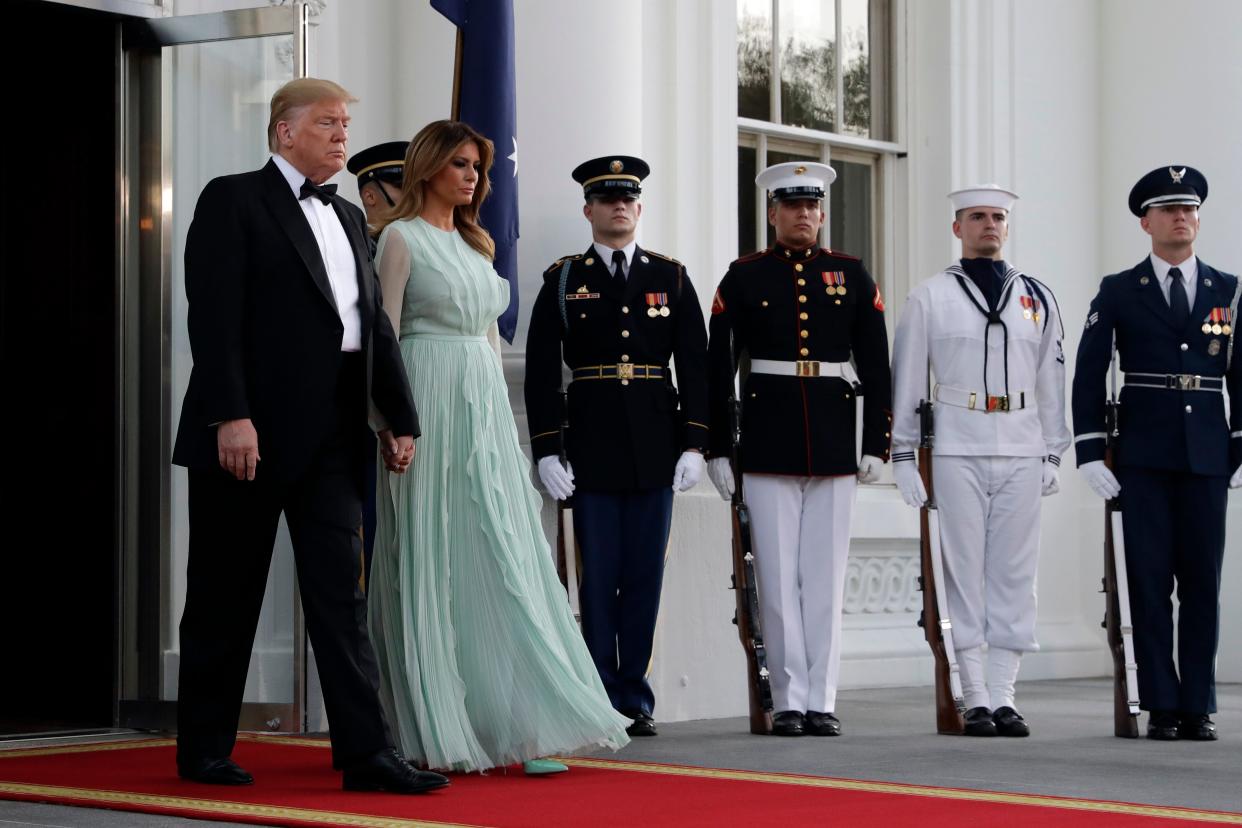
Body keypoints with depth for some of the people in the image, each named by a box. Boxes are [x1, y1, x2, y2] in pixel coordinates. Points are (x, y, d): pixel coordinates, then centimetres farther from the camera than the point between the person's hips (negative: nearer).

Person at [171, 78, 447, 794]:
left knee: (342, 594, 1)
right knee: (226, 598, 4)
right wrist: (230, 415, -21)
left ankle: (366, 752, -2)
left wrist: (401, 419, 10)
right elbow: (215, 315, -12)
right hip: (250, 431, -6)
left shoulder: (350, 218, 19)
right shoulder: (233, 200, -2)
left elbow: (376, 325, 18)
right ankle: (205, 749, 14)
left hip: (333, 435, 6)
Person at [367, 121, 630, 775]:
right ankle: (434, 728, 3)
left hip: (486, 404, 7)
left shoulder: (475, 243, 19)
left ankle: (514, 725, -1)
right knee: (432, 566, -3)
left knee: (505, 565, 0)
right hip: (430, 402, -7)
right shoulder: (402, 237, -1)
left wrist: (497, 415, 15)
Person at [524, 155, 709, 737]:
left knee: (645, 575, 4)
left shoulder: (671, 277, 9)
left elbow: (695, 363, 6)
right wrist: (546, 451, -6)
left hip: (656, 447, 1)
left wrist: (694, 445, -3)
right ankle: (603, 700, 6)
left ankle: (636, 698, 11)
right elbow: (540, 372, 1)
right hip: (591, 447, -1)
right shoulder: (563, 280, 5)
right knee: (599, 576, 0)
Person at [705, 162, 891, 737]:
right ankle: (790, 701, 5)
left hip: (834, 446, 1)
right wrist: (716, 450, -3)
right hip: (768, 445, -1)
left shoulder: (852, 276, 9)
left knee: (826, 576, 3)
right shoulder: (743, 278, 4)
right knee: (778, 577, 0)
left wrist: (876, 445, 1)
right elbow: (718, 368, 2)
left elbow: (875, 365, 8)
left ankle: (822, 701, 7)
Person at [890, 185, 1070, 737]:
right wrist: (903, 454, 1)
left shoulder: (1037, 298, 12)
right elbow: (906, 380, 5)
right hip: (956, 452, -2)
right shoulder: (930, 298, 4)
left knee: (1014, 573, 2)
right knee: (964, 573, -2)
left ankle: (1004, 696, 7)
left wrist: (1053, 454, 10)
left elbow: (1052, 380, 14)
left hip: (1021, 454, 2)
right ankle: (976, 698, 2)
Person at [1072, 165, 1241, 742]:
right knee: (1149, 582, -1)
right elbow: (1088, 374, 3)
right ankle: (1162, 706, 3)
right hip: (1143, 459, -1)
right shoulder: (1118, 293, 5)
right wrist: (1089, 452, -5)